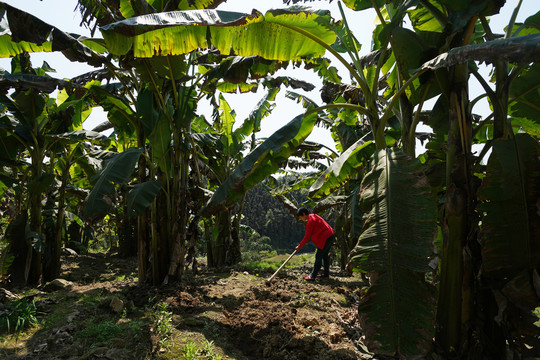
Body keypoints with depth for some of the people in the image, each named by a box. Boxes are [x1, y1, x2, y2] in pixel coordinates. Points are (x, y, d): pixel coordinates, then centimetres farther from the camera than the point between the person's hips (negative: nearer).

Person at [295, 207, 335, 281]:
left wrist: (299, 246, -4)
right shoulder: (313, 216, 13)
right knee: (325, 255, 18)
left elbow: (307, 237, -13)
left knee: (318, 256, -5)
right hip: (331, 236, 10)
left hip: (326, 238, -10)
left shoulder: (310, 222, -17)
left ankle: (313, 276, 0)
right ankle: (326, 274, 26)